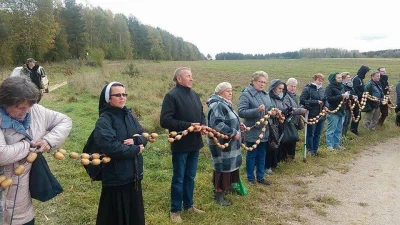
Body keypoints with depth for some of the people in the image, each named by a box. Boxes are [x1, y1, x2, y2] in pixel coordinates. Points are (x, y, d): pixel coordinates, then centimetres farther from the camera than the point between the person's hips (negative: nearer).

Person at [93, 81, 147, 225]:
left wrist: (135, 140, -16)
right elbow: (110, 147, -27)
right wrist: (135, 149, -16)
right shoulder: (104, 120, -14)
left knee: (135, 213, 19)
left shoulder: (129, 115, 8)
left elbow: (144, 136, 7)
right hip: (115, 177, -6)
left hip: (134, 174, 7)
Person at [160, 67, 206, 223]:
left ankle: (189, 205, 35)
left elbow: (201, 115, 21)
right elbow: (165, 121, -20)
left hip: (194, 144, 7)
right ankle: (175, 210, 22)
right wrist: (188, 126, -23)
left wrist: (203, 125, -2)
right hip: (180, 145, -7)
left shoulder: (195, 95, 11)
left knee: (190, 177, 19)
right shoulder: (172, 96, -13)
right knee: (178, 179, 6)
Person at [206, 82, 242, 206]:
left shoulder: (224, 104, 16)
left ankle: (221, 188, 32)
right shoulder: (218, 105, -20)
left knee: (228, 166, 17)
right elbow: (217, 124, -32)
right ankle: (218, 195, 9)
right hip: (221, 143, -11)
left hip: (227, 142, 11)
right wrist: (234, 132, -26)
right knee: (223, 167, -3)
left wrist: (238, 126, 9)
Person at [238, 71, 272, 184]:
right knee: (251, 155, 8)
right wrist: (257, 110, -29)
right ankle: (251, 178, 23)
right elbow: (241, 112, -20)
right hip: (252, 131, -7)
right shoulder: (246, 94, -12)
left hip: (264, 130, 7)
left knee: (262, 155, 16)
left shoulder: (265, 94, 9)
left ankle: (260, 177, 30)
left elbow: (269, 109, 19)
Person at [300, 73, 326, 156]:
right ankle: (310, 150, 17)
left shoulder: (322, 90, 11)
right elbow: (302, 100, -17)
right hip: (311, 115, -6)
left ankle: (315, 149, 26)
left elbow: (325, 100, 24)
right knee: (310, 134, 5)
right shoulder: (307, 89, -8)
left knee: (318, 134, 13)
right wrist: (316, 102, -18)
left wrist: (325, 106, 2)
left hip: (321, 115, 6)